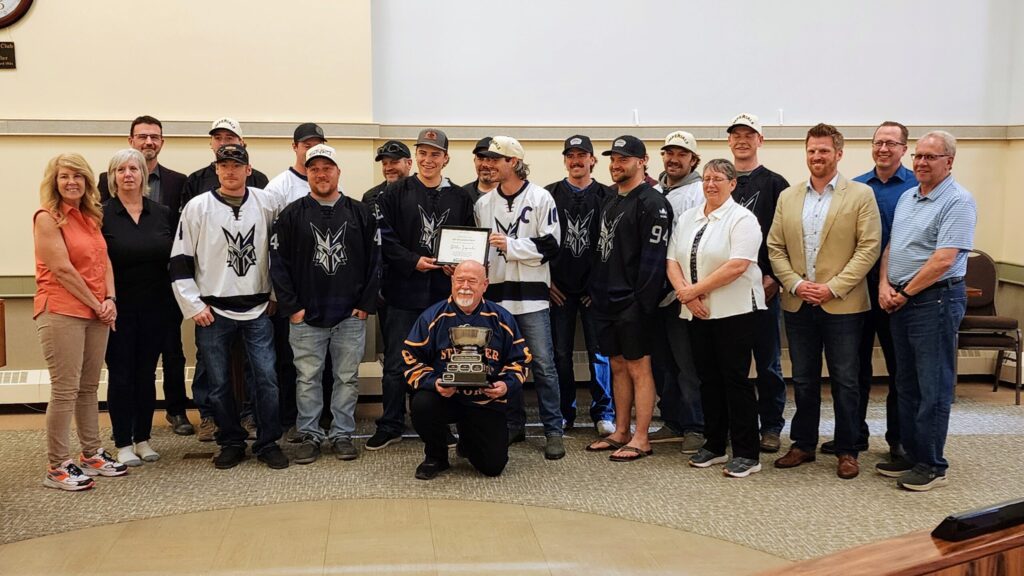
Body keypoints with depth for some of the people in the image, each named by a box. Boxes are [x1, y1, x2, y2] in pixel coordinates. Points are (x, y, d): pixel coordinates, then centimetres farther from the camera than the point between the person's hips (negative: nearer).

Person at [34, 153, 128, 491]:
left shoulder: (91, 217, 15)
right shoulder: (48, 218, -6)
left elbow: (105, 262, 12)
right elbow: (62, 270, -12)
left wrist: (110, 300, -3)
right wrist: (96, 304, -9)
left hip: (96, 313, 7)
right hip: (61, 312, -7)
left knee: (89, 387, 13)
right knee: (65, 390, -6)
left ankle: (91, 455, 23)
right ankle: (57, 468, 2)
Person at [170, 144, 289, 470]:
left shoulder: (268, 204, 1)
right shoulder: (198, 207, -3)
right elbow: (180, 260, -1)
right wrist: (193, 305, -5)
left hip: (257, 309, 1)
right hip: (213, 311, -1)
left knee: (267, 377, -1)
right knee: (219, 384, 6)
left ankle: (268, 443, 13)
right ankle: (231, 443, 21)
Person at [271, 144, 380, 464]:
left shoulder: (360, 213, 5)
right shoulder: (292, 215, 2)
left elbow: (374, 260, 5)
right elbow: (279, 263, 0)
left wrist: (366, 303, -1)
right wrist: (291, 307, -5)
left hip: (351, 316, 1)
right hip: (305, 317, -1)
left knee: (347, 377, 7)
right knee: (308, 378, 6)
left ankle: (342, 434, 19)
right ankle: (310, 435, 18)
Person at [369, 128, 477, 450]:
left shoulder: (461, 198, 8)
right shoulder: (395, 195, 1)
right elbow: (384, 239, -4)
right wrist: (413, 261, -14)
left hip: (446, 292, 2)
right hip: (404, 291, -2)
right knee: (397, 362, 5)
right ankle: (390, 427, 17)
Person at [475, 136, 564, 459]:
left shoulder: (541, 198, -3)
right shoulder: (483, 204, 12)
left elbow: (549, 247, -8)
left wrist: (510, 246, -14)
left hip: (531, 294, -4)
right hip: (496, 292, 5)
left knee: (544, 365, -3)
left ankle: (553, 431, 4)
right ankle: (514, 424, 24)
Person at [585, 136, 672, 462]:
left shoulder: (652, 203, -11)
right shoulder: (610, 203, 17)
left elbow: (654, 257, -17)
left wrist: (642, 301, -21)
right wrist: (595, 291, 13)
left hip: (632, 303, -9)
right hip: (607, 301, 9)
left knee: (638, 367, -2)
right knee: (618, 365, 14)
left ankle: (641, 440, 5)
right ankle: (620, 433, 23)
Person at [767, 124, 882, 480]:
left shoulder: (860, 195, -2)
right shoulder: (788, 198, 10)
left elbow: (869, 248, -8)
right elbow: (775, 248, 8)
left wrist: (833, 287, -15)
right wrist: (795, 283, -7)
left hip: (843, 305, -4)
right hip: (798, 304, 4)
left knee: (845, 381, 3)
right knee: (803, 380, 12)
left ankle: (847, 451, 14)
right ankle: (803, 444, 24)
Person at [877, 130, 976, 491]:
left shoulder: (958, 202, -12)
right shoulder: (907, 197, 14)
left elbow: (943, 260, -19)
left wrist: (905, 293, -11)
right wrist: (885, 285, 0)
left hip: (936, 301, -8)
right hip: (900, 301, 8)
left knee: (933, 388, -1)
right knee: (906, 384, 14)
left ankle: (932, 465, 8)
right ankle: (912, 455, 24)